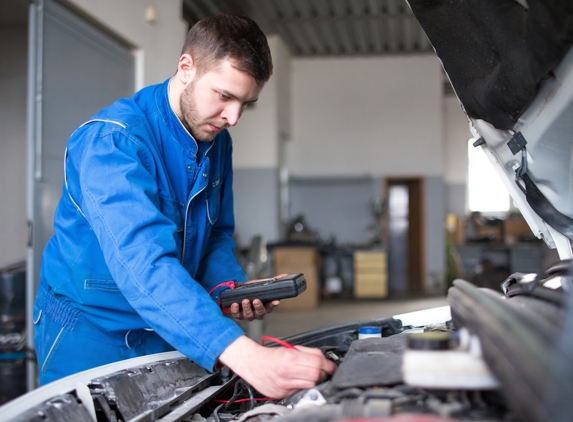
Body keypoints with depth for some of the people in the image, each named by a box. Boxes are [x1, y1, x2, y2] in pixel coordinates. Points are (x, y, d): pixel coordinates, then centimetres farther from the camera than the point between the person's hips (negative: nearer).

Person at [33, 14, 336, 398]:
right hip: (92, 327, -6)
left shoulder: (216, 142, -1)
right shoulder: (114, 139, -26)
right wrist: (245, 356, -51)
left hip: (168, 332, 6)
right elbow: (142, 261, -41)